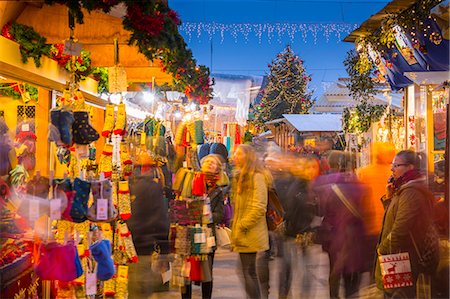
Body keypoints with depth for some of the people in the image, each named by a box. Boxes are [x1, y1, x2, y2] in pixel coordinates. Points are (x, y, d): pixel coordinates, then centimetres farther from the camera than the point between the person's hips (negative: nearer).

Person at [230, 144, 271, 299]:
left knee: (250, 273, -5)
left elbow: (259, 208, -18)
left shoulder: (257, 177, -11)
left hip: (251, 236, -8)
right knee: (249, 273, 11)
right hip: (244, 236, 9)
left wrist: (241, 227, -15)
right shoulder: (239, 177, 17)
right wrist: (235, 225, 12)